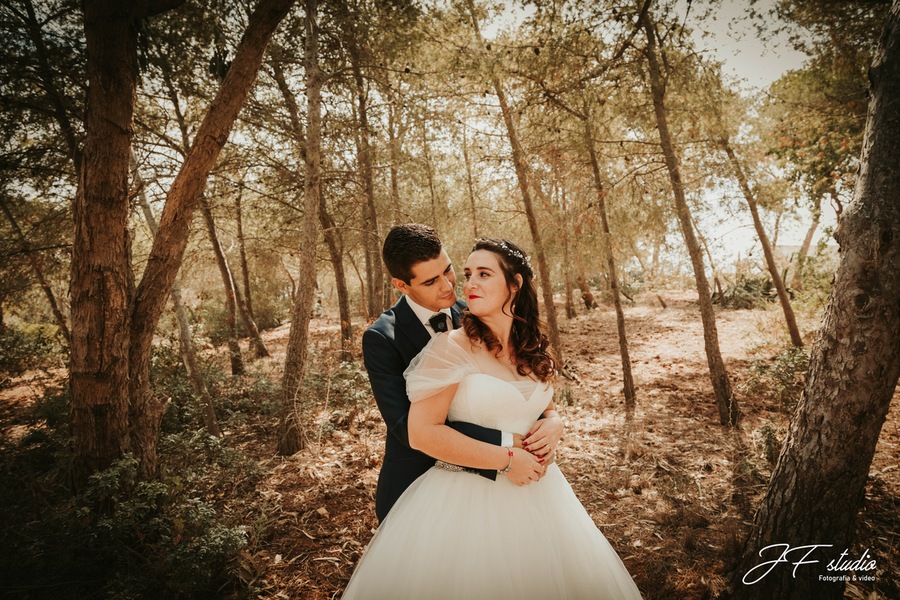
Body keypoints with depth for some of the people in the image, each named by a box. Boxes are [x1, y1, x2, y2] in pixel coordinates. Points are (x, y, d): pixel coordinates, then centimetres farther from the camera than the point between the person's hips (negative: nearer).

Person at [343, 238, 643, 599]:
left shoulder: (535, 349, 3)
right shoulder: (451, 346, -15)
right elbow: (423, 433, -20)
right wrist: (507, 459, -17)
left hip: (533, 495, 6)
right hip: (466, 501, -5)